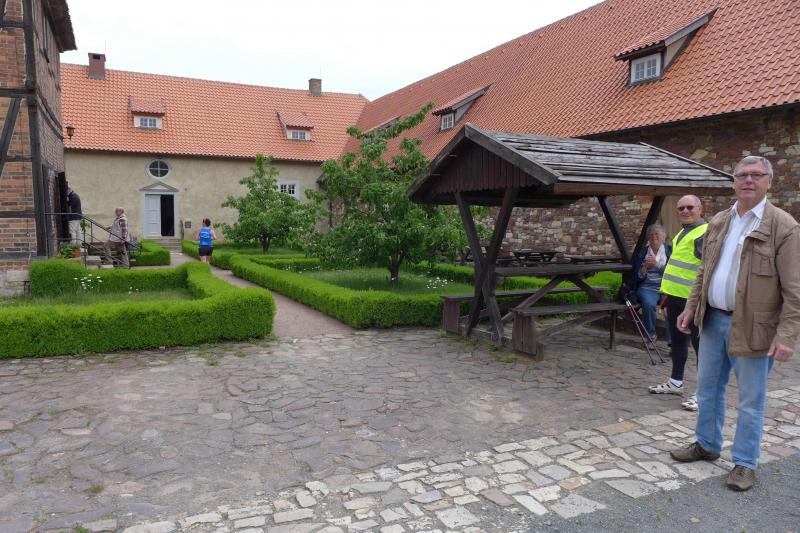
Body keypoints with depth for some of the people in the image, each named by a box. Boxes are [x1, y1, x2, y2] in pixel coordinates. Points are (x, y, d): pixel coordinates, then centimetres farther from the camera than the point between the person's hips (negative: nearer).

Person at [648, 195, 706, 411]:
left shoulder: (705, 233, -12)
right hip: (675, 296, 9)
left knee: (700, 343, -1)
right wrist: (668, 292, 25)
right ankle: (676, 382, 31)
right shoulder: (682, 233, 18)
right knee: (677, 340, 18)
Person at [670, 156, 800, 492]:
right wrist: (691, 307, 11)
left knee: (750, 401, 7)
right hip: (713, 320, 6)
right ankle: (707, 445, 36)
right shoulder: (718, 223, 9)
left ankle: (745, 463, 23)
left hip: (751, 327, -6)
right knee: (708, 389, 17)